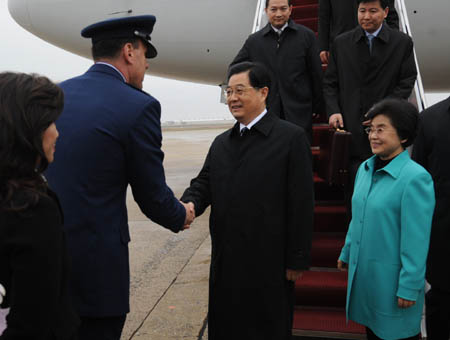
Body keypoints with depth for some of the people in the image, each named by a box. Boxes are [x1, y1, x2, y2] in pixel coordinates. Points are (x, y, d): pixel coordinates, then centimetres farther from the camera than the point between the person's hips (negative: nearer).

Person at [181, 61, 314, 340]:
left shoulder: (291, 137, -6)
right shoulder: (221, 143, 14)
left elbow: (301, 204, -9)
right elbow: (204, 184, 8)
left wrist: (297, 260, -10)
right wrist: (189, 205, -15)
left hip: (269, 266, -5)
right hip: (225, 263, 6)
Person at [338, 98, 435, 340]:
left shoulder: (415, 178, -20)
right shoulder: (365, 168, 3)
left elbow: (416, 240, -19)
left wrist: (409, 288, -16)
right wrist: (347, 254, 18)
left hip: (392, 278, -7)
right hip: (362, 273, 7)